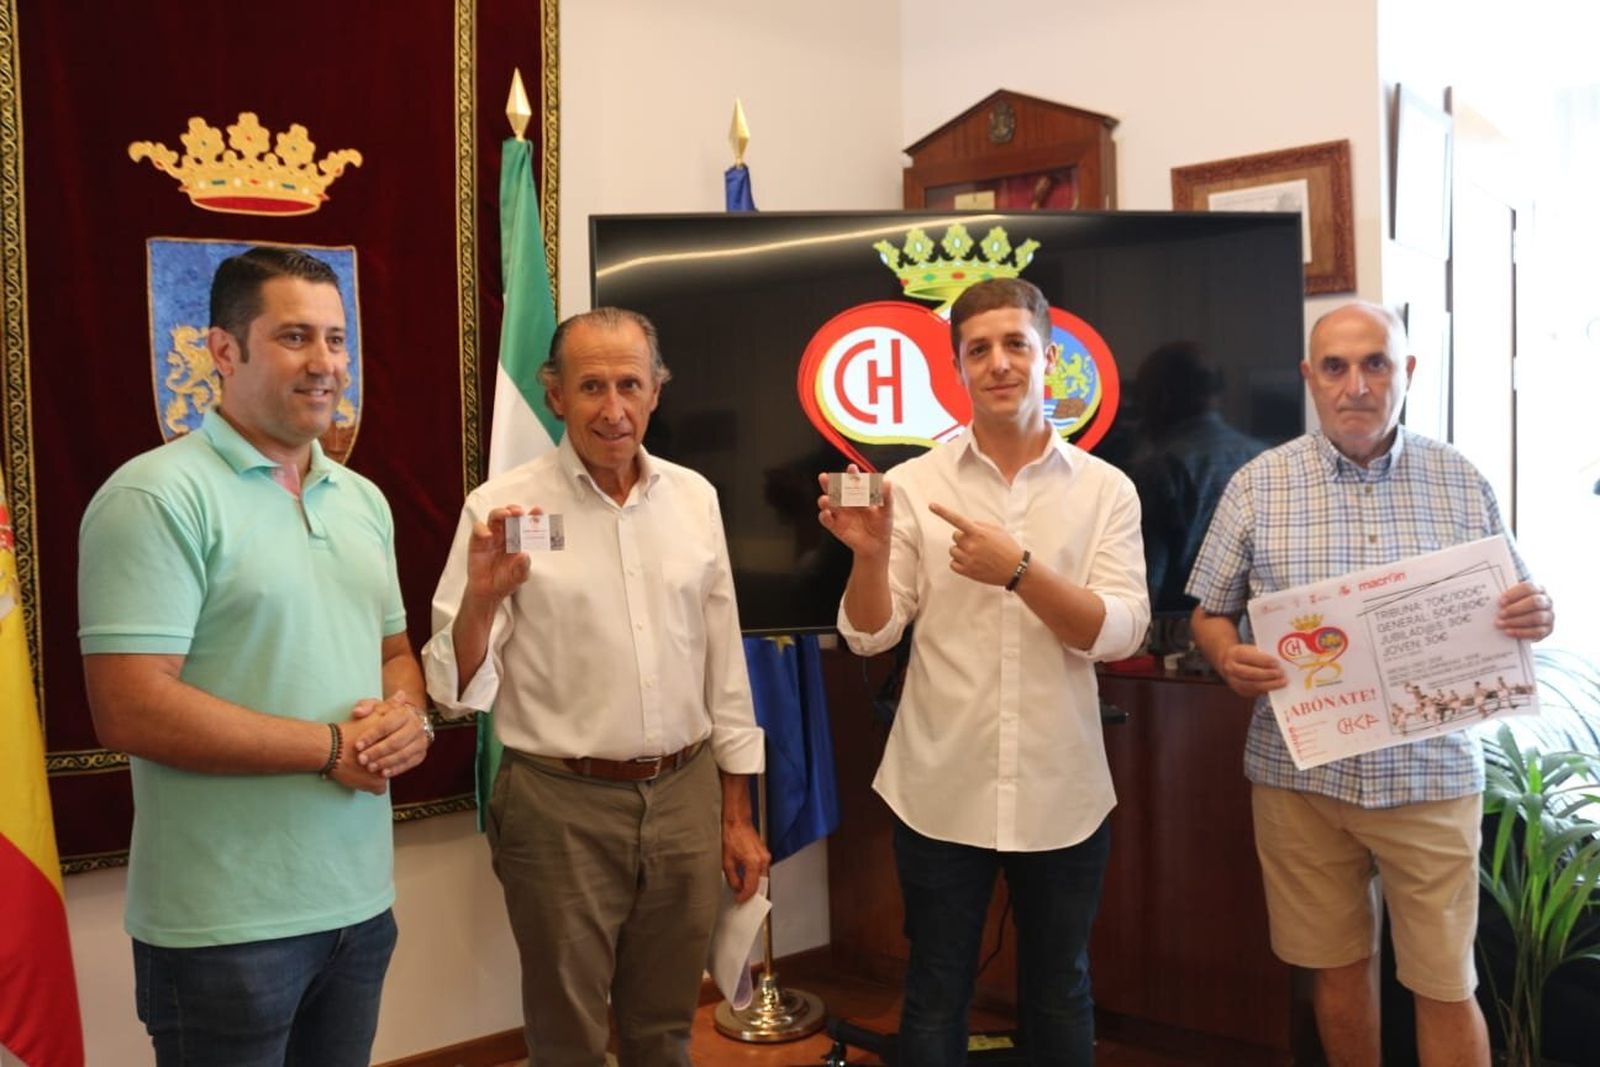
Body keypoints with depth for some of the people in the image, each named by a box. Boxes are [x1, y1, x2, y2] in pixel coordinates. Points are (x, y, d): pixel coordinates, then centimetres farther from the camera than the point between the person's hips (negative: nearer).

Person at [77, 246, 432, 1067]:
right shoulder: (157, 497, -14)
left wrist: (408, 717, -5)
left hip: (361, 899, 7)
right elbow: (130, 711, -20)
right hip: (225, 924, -7)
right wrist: (332, 747, -16)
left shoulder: (363, 500, 10)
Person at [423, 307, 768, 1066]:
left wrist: (737, 815, 10)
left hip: (686, 798, 4)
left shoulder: (695, 497, 3)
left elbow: (723, 664, 9)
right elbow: (457, 691, -10)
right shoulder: (501, 507, -9)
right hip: (561, 809, -3)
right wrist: (481, 598, -29)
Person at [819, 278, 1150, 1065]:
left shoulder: (1106, 489, -2)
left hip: (1063, 797, 1)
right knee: (934, 999, 14)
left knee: (1060, 998, 19)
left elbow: (1120, 633, -12)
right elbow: (869, 636, -4)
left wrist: (1018, 571, -24)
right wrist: (870, 554, -23)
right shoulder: (914, 485, -3)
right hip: (940, 793, 0)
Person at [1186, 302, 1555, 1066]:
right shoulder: (1258, 483, 0)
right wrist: (1227, 658, -16)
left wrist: (1534, 618, -13)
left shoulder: (1460, 481, 3)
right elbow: (1209, 613, 5)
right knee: (1337, 968, 14)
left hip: (1430, 774, 0)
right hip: (1301, 774, 0)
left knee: (1446, 986, 6)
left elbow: (1511, 608, 10)